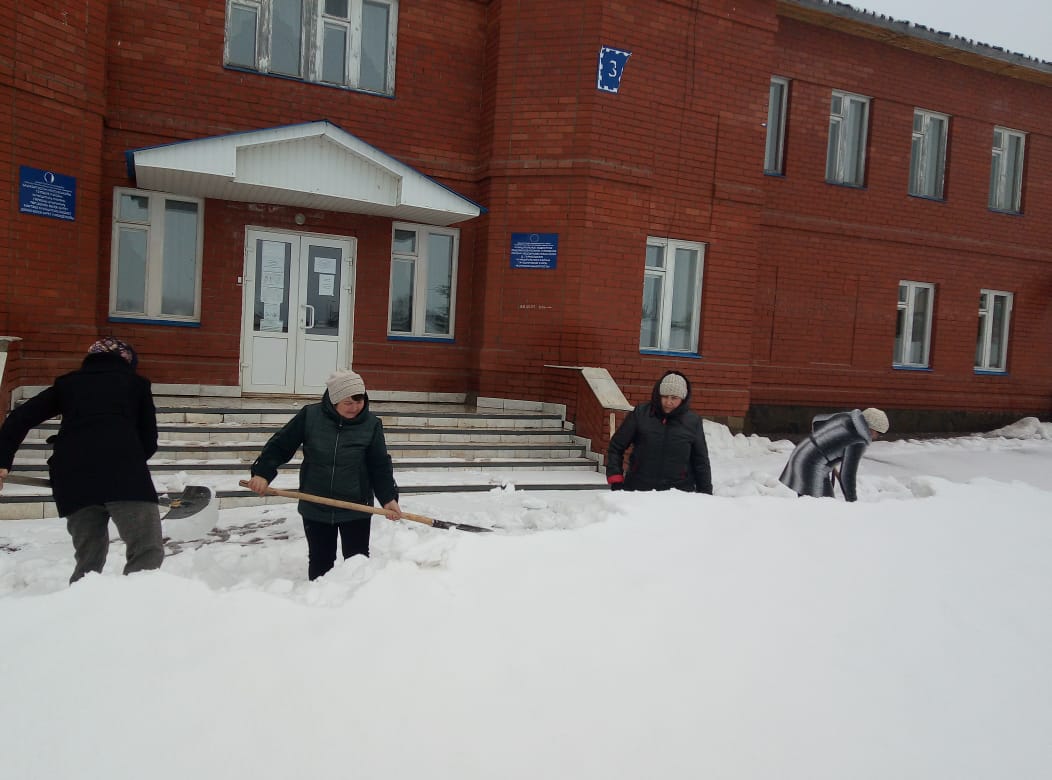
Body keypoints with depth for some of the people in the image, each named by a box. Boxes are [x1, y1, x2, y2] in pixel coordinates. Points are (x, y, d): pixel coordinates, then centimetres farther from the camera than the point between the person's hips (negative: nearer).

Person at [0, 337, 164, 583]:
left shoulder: (67, 383, 28)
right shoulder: (137, 383, 23)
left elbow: (20, 418, 18)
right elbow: (149, 442, 20)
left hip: (72, 475, 4)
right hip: (123, 472, -4)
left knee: (89, 559, 17)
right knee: (148, 552, -7)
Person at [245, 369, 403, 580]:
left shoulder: (371, 424, -8)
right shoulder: (310, 415, -8)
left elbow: (380, 465, -5)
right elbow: (280, 445, -1)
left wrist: (388, 497, -16)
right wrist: (262, 472, -12)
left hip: (356, 508, -1)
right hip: (315, 508, 1)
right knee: (319, 562, 14)